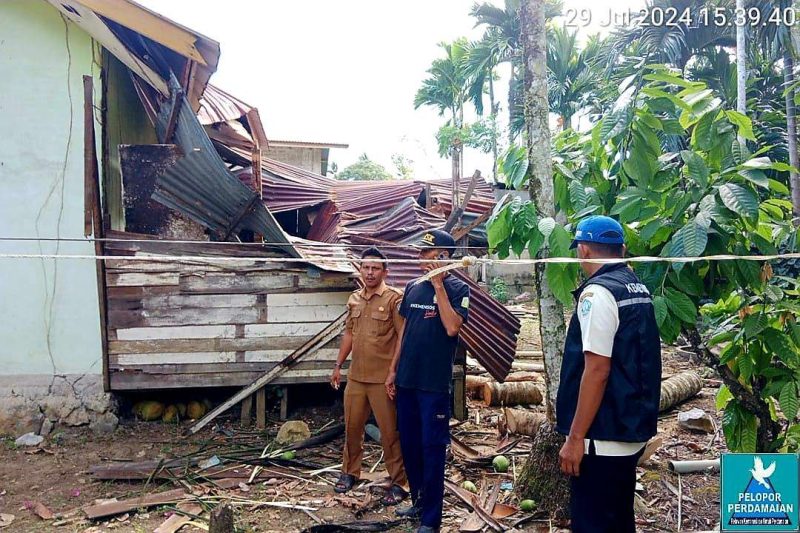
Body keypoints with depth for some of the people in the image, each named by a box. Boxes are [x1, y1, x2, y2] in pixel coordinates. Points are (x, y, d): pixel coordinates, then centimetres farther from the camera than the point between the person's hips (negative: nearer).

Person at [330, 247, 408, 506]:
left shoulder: (394, 298, -10)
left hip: (383, 378, -6)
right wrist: (338, 365, 17)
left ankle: (399, 483, 15)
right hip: (356, 376, 6)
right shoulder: (354, 299, 9)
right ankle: (350, 472, 35)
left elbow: (403, 337, -12)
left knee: (390, 432, 2)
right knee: (352, 427, 16)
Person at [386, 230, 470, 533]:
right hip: (407, 379, 6)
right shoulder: (412, 287, 9)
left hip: (435, 383, -6)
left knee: (432, 449, 1)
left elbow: (452, 327, -22)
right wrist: (393, 370, 13)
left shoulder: (457, 289, -7)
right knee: (409, 445, 14)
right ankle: (418, 502, 32)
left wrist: (439, 285, -19)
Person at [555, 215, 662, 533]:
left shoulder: (598, 293, -17)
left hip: (603, 438, -9)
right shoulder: (639, 290, 10)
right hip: (633, 431, 9)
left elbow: (597, 371, -22)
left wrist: (575, 438, -17)